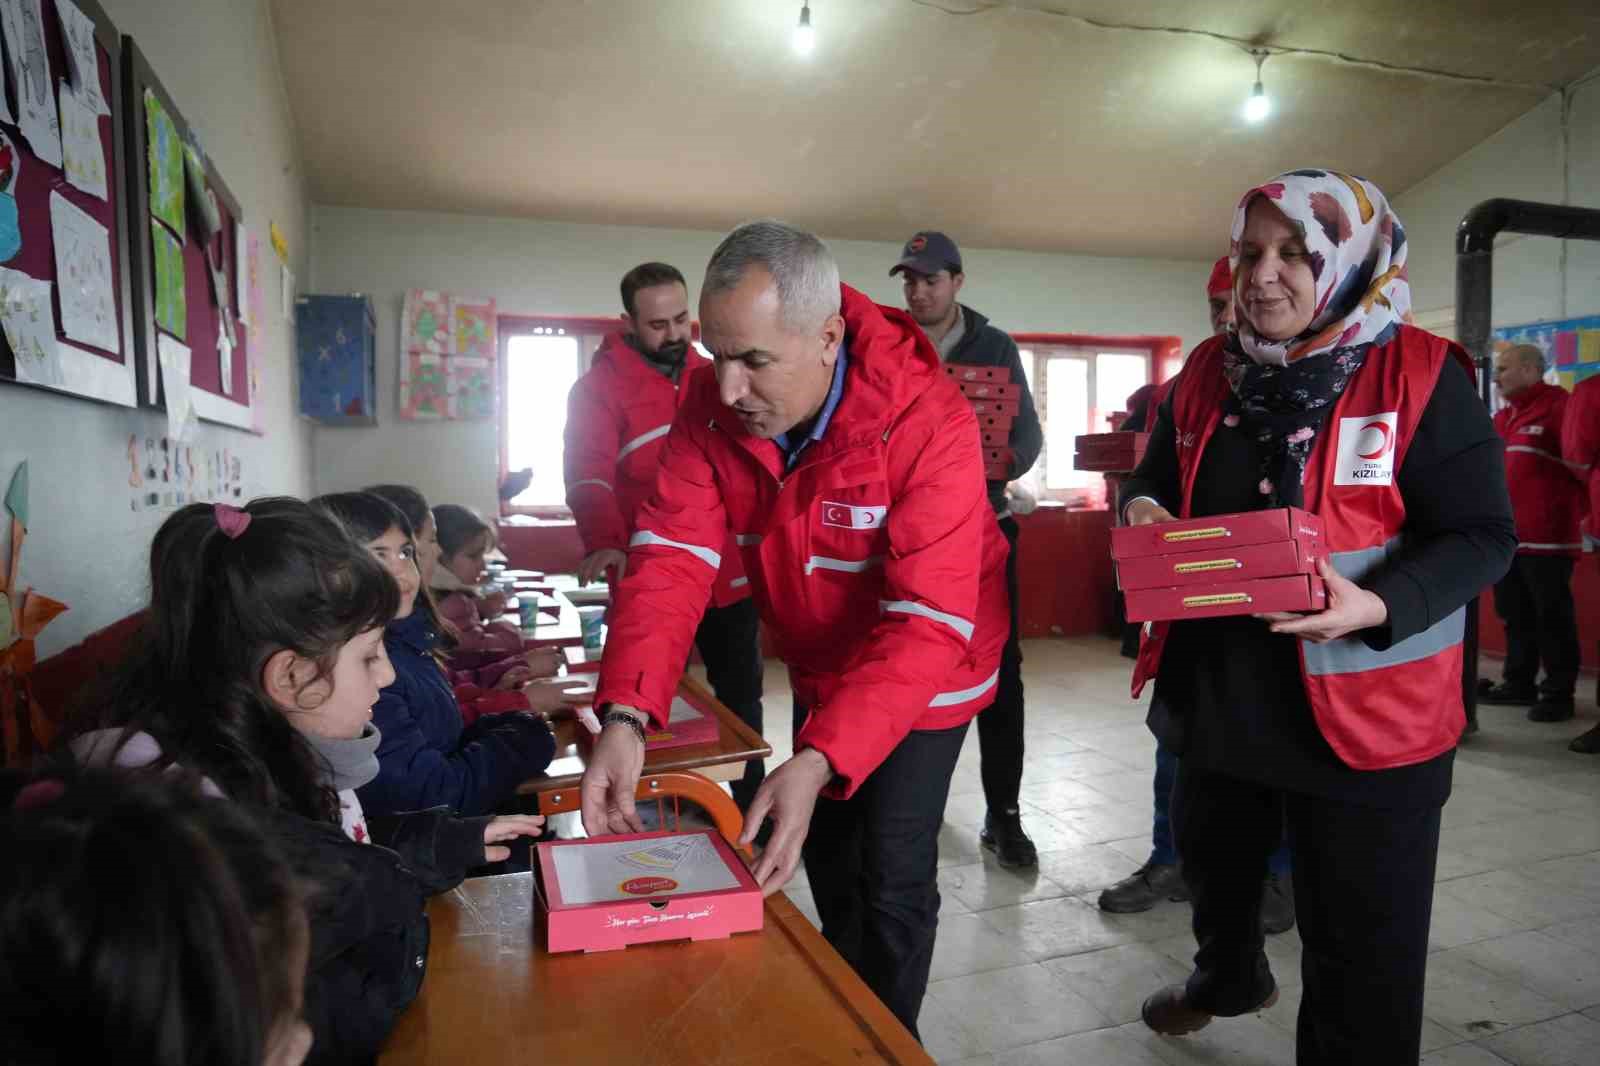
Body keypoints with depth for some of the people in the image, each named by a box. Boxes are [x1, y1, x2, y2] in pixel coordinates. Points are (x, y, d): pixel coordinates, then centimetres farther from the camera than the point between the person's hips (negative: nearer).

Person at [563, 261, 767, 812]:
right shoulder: (599, 387, -7)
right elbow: (587, 473, -19)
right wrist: (604, 541, -37)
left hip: (730, 574, 5)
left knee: (741, 696, 15)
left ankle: (750, 807, 33)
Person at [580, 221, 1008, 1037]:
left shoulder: (929, 424, -33)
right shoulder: (713, 407, -18)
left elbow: (928, 624, -36)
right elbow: (672, 555, -24)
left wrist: (817, 762, -45)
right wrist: (625, 716, -37)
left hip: (925, 672, -5)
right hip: (819, 666, 5)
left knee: (891, 875, -1)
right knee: (824, 851, 20)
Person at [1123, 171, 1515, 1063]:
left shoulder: (1422, 376, -12)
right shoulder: (1208, 371, 3)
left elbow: (1483, 537, -13)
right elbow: (1157, 480, 14)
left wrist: (1375, 607, -30)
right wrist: (1142, 509, -10)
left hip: (1365, 714, -5)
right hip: (1216, 694, 6)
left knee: (1363, 954, 8)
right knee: (1214, 863, 29)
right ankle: (1230, 976, 60)